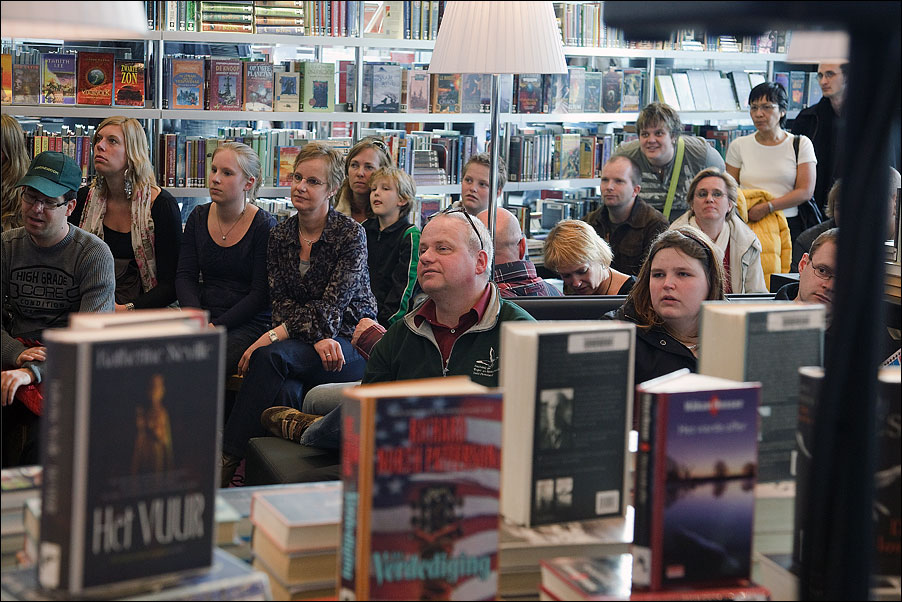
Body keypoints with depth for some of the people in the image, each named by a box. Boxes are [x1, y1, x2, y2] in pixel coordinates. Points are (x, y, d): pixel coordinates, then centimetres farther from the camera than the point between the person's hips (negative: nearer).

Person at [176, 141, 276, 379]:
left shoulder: (264, 226, -6)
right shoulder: (199, 217, 10)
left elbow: (261, 294, -9)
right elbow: (185, 277, 7)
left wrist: (216, 326, -16)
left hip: (250, 325, -4)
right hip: (203, 316, 5)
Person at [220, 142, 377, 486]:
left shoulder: (350, 234, -6)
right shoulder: (280, 236, 10)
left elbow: (332, 307, -15)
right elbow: (281, 303, 3)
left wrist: (273, 336, -24)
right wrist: (318, 338, -18)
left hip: (351, 344, -4)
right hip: (302, 344, 4)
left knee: (269, 357, -31)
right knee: (284, 390, -33)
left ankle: (227, 462, -28)